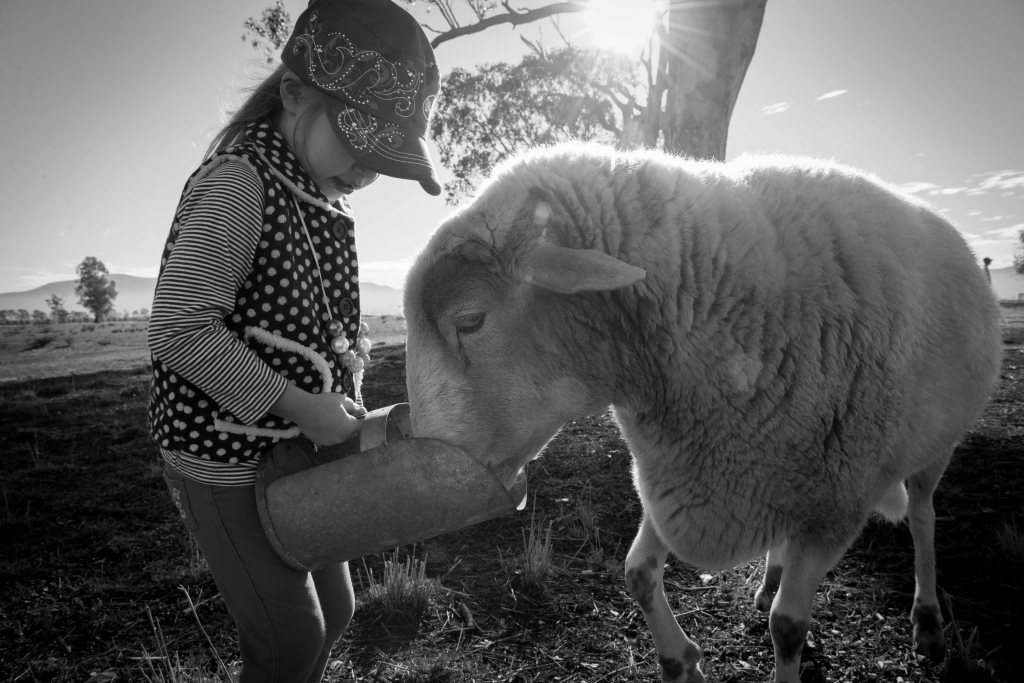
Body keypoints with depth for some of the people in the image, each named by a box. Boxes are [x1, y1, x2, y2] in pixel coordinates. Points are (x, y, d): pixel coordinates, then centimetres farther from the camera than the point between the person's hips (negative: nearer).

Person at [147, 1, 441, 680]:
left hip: (298, 452, 8)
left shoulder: (332, 201, 6)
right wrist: (300, 406, -24)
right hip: (226, 462, -8)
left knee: (335, 611, 19)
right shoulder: (237, 181, -20)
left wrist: (348, 392, -2)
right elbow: (181, 332, -26)